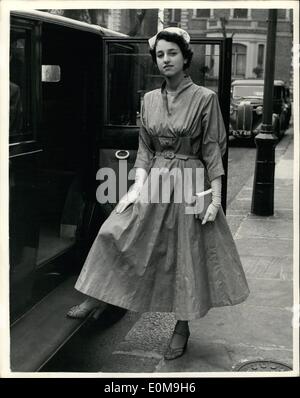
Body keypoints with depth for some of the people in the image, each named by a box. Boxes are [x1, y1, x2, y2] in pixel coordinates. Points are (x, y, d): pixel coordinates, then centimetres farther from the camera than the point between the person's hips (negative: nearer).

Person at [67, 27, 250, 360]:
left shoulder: (204, 98, -8)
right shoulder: (150, 99, 6)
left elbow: (213, 150, -8)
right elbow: (144, 149, 9)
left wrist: (215, 196, -11)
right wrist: (139, 183, -5)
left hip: (191, 184, -4)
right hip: (154, 180, 4)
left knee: (187, 256, 5)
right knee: (114, 233, -5)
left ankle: (182, 327, 22)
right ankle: (94, 298, 14)